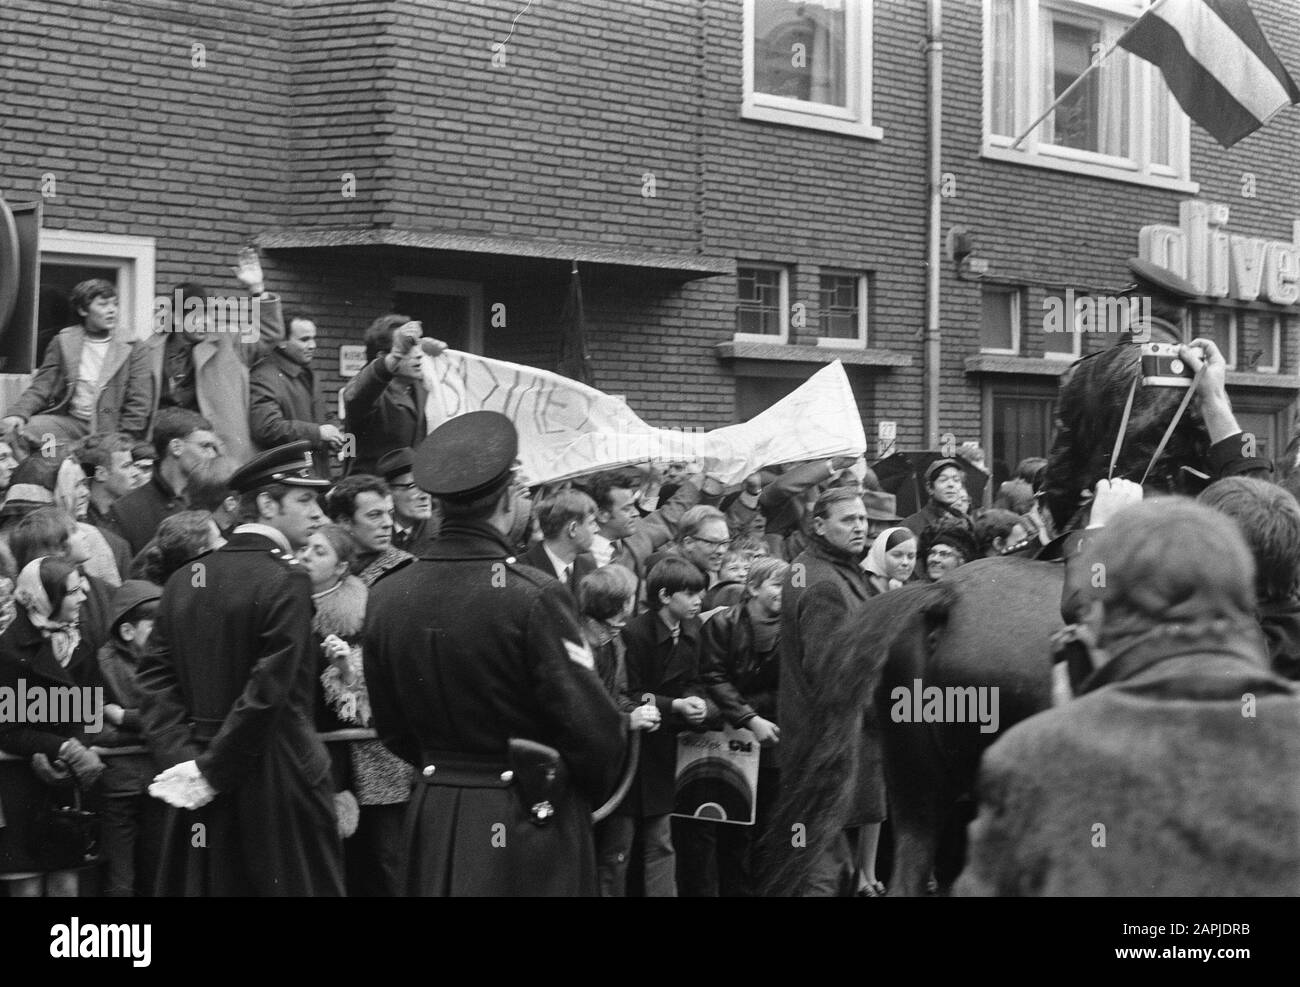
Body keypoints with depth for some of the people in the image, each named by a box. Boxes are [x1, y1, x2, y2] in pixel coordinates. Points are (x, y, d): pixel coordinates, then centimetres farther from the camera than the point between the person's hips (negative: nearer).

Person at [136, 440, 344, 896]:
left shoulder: (184, 580, 8)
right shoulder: (287, 581, -13)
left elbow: (155, 679, 3)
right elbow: (267, 693, -19)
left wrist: (181, 758, -4)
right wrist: (209, 771, -13)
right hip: (279, 783, -6)